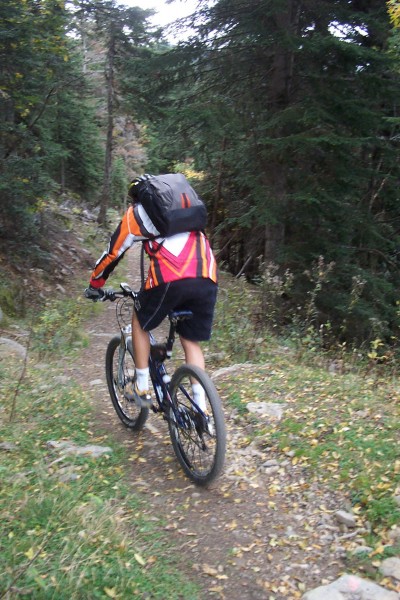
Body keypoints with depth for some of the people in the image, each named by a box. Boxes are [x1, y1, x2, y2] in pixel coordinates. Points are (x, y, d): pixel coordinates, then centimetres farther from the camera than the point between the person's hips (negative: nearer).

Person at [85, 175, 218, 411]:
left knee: (140, 323, 22)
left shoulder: (137, 213, 18)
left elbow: (112, 254, 21)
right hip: (208, 280, 4)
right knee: (192, 343, 17)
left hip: (171, 279, -4)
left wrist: (94, 285, 35)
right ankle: (200, 408, 11)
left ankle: (141, 389, 23)